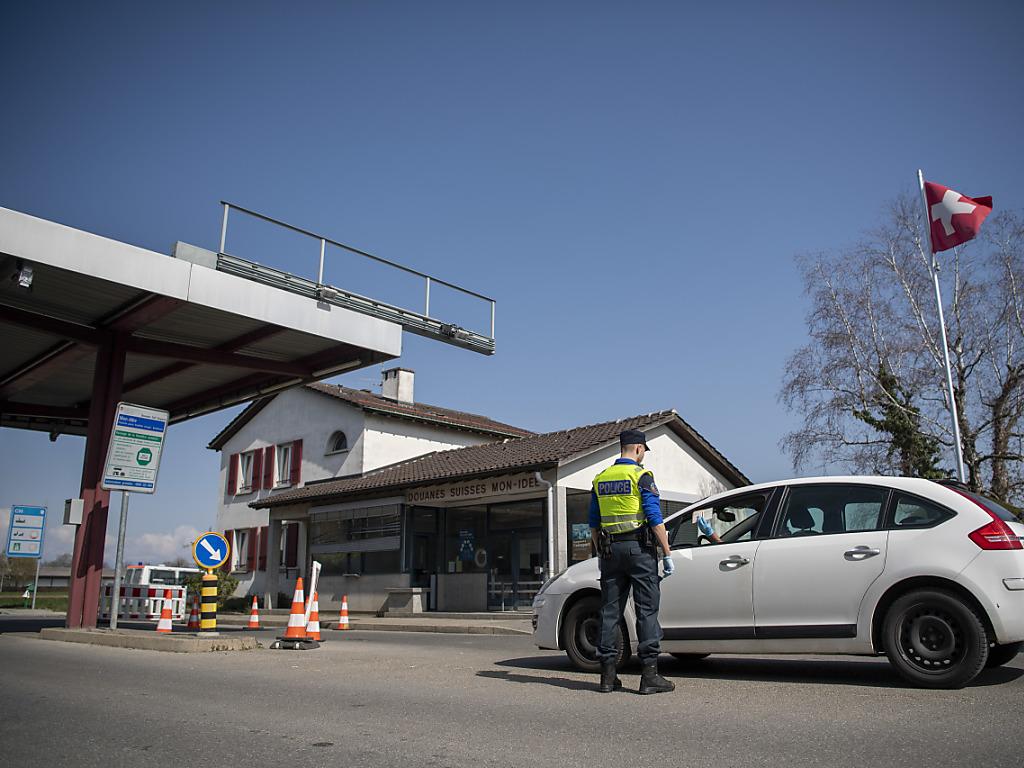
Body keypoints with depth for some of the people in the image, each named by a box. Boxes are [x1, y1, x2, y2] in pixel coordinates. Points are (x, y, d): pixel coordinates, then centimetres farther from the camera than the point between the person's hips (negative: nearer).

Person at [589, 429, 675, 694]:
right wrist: (667, 554, -9)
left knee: (610, 611, 8)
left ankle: (608, 675, 10)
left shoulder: (601, 479, 12)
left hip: (610, 550, 5)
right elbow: (654, 517, -12)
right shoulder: (641, 475, -6)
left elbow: (593, 523, 14)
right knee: (647, 610, -1)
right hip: (639, 548, -5)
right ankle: (649, 674, -1)